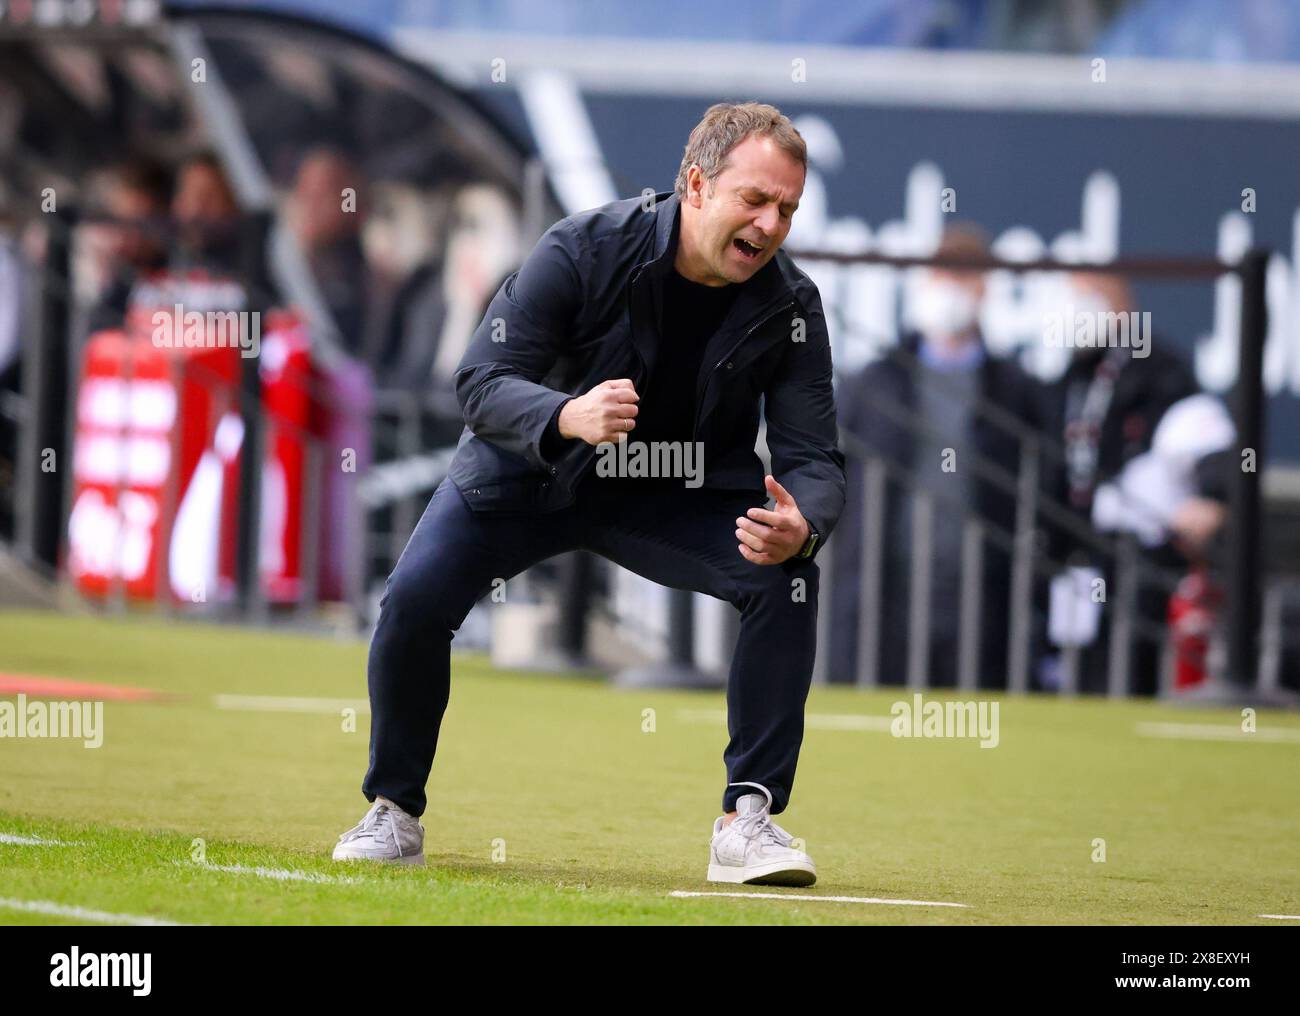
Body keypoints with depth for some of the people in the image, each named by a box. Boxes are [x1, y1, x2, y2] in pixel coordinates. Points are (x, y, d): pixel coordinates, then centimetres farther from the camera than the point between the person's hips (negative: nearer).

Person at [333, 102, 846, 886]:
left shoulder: (790, 305, -18)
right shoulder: (586, 250, -25)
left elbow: (815, 459, -17)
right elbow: (481, 381, -27)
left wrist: (801, 526, -42)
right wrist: (566, 417, -50)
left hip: (676, 496, 2)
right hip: (531, 476, -2)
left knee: (788, 579, -23)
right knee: (416, 597, -20)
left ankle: (749, 818, -14)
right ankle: (394, 812, 4)